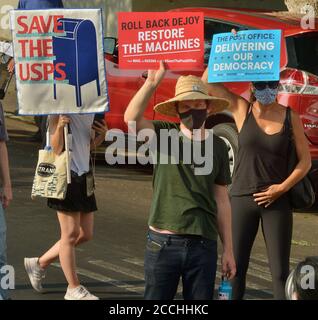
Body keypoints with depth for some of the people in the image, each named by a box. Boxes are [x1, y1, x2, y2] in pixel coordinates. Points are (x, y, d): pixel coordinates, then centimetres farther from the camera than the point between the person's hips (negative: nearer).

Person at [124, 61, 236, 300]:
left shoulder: (217, 146, 7)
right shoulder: (164, 135, 0)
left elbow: (221, 200, 11)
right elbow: (132, 118, -21)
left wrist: (228, 250, 10)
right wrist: (152, 82, -30)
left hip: (203, 244, 2)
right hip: (163, 242, -2)